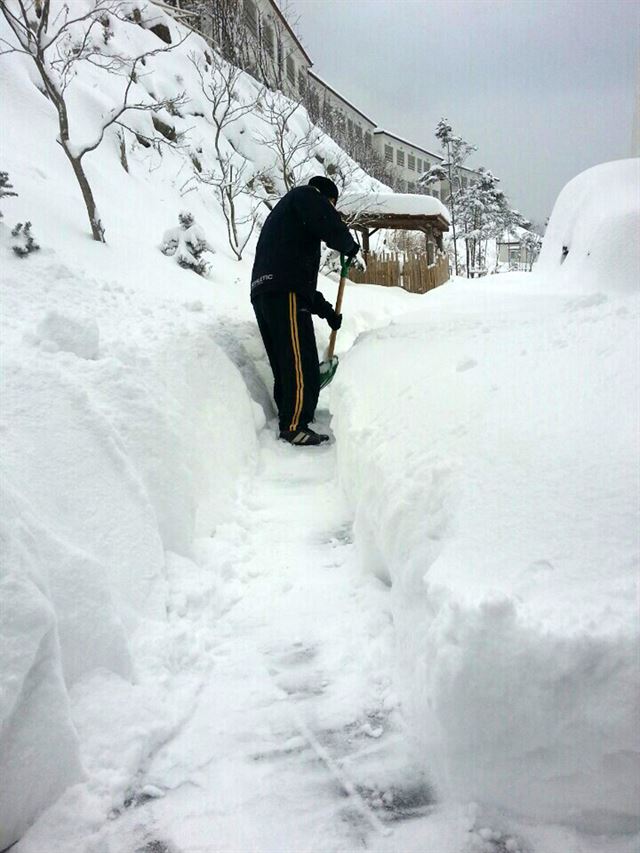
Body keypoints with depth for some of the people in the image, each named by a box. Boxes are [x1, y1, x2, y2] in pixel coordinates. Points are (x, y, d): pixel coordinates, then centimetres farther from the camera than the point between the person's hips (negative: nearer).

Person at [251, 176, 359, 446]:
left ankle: (289, 422, 15)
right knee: (301, 363, -10)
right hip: (285, 293, -10)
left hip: (262, 293, 10)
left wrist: (327, 311, 27)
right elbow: (333, 230, -11)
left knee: (284, 365, 11)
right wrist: (351, 247, 12)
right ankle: (294, 427, -11)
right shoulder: (305, 195, 10)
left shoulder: (283, 211, 37)